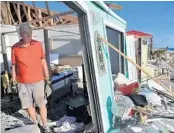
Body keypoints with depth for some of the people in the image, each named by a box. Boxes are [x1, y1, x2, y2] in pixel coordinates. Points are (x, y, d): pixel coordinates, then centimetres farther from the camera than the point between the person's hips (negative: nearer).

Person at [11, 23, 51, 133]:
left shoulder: (38, 44, -4)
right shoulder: (15, 48, -6)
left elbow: (43, 60, 5)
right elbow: (14, 65, 2)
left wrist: (46, 74, 8)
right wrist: (14, 79, 6)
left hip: (38, 80, 0)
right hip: (23, 82, 1)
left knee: (42, 103, 7)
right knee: (28, 104, 14)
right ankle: (35, 123, 37)